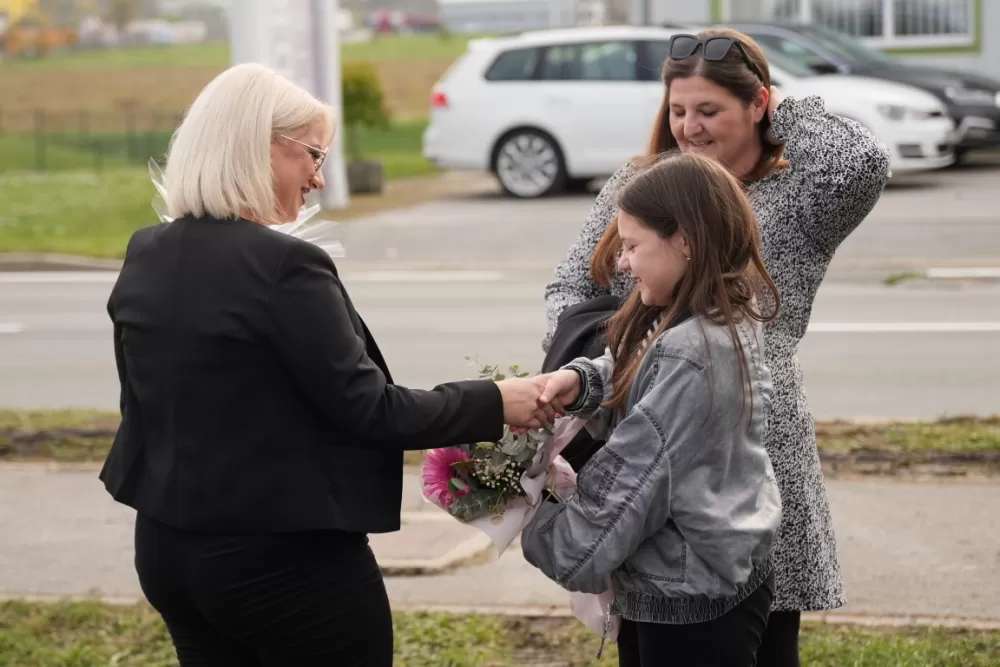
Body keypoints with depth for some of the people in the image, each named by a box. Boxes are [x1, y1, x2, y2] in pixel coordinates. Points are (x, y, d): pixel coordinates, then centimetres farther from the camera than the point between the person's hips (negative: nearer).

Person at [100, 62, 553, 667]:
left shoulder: (144, 256, 4)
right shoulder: (284, 266, -20)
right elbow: (366, 409, -17)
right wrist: (494, 403, -8)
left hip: (166, 548, 8)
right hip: (284, 558, -7)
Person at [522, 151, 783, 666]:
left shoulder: (689, 354, -26)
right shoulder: (724, 317, 4)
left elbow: (633, 476, -23)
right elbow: (631, 377, 15)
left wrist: (542, 538, -10)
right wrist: (579, 381, -7)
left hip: (691, 600, -10)